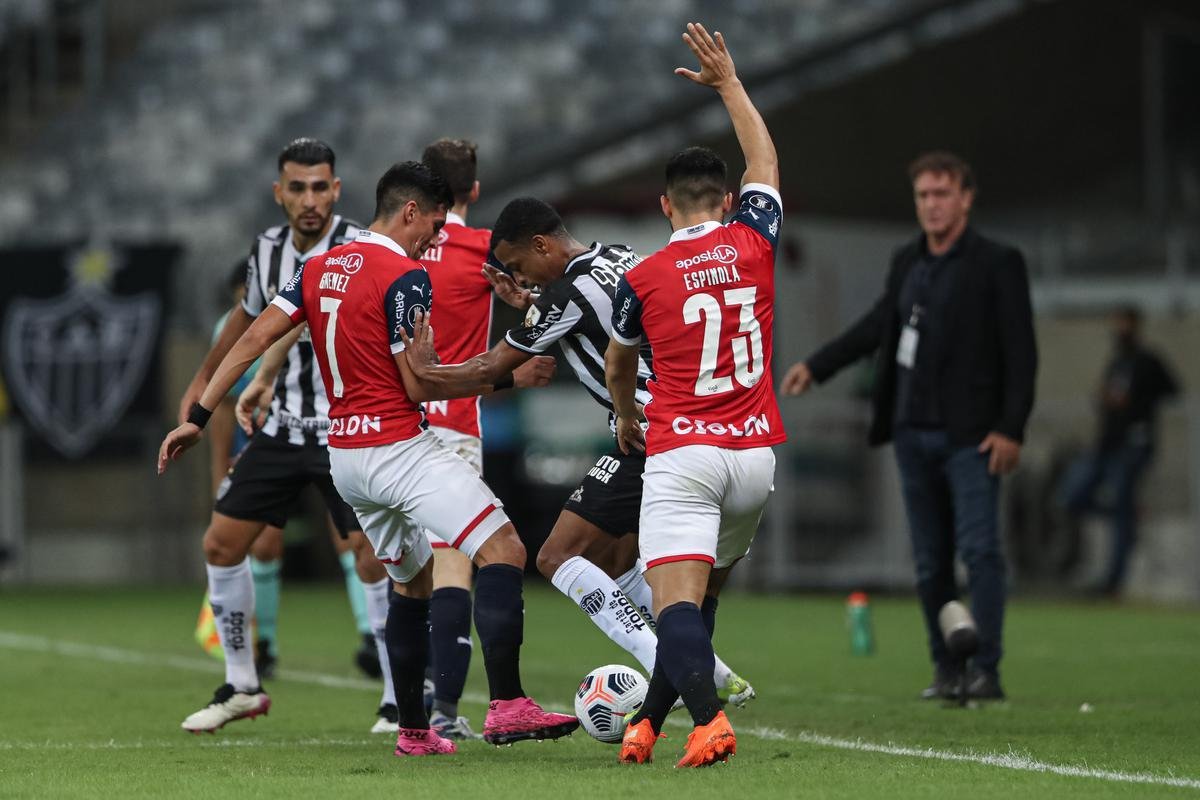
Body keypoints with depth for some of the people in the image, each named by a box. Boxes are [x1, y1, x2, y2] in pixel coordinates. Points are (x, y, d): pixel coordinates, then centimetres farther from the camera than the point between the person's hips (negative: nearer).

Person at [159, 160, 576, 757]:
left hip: (344, 456, 9)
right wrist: (501, 377, -3)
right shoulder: (405, 278, -12)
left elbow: (254, 338, 7)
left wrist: (198, 416, 8)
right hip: (399, 448, -9)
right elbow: (419, 385, -14)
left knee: (412, 582, 23)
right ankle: (507, 707, -28)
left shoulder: (319, 269, 11)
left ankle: (413, 731, 23)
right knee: (503, 550, -14)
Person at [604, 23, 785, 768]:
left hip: (681, 453, -4)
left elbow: (618, 369, 20)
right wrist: (730, 83, 35)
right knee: (702, 596, 19)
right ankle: (649, 721, 23)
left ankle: (709, 719, -36)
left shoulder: (641, 280, 0)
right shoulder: (753, 243, 3)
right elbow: (765, 164, 24)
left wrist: (627, 419, 42)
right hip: (756, 455, 4)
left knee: (678, 600, -14)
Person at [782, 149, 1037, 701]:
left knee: (978, 548, -14)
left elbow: (1020, 352, -7)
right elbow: (877, 324, 26)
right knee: (930, 561, 7)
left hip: (972, 435, -6)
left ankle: (986, 670, -15)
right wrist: (816, 366, 22)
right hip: (913, 432, 6)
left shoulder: (998, 264, -4)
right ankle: (947, 669, 14)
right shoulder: (906, 263, 14)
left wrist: (1011, 429, -14)